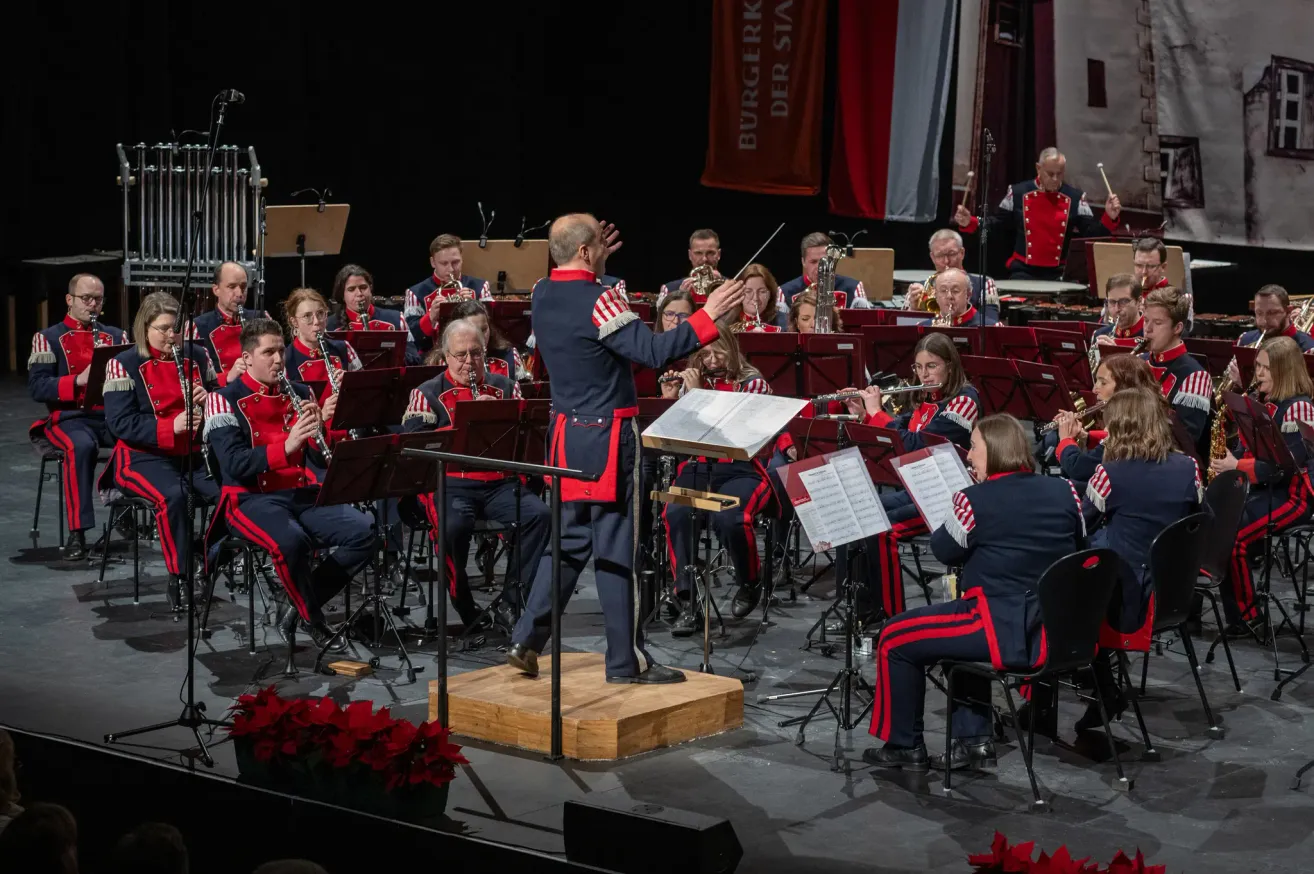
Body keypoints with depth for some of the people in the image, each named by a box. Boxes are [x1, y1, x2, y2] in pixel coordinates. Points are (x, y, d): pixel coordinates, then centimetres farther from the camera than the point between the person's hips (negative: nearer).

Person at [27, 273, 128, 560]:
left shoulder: (116, 337, 18)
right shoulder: (48, 339, 7)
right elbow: (37, 388, -6)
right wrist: (78, 380, -20)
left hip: (112, 415, 3)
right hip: (70, 417, -3)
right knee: (81, 446, -38)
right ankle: (77, 534, -36)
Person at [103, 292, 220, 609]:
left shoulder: (196, 356, 8)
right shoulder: (124, 365, -5)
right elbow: (120, 423, -13)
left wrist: (209, 399, -8)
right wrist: (170, 427, -24)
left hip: (194, 453, 4)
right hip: (145, 455, -4)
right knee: (172, 496, -35)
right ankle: (179, 576, -23)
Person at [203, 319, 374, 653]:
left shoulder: (299, 394, 13)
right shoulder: (225, 399, -3)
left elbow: (321, 458, 10)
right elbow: (234, 465, -16)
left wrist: (320, 424, -10)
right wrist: (286, 446, -29)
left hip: (304, 494, 5)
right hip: (252, 497, -5)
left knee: (363, 532, -18)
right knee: (291, 540, -37)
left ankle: (296, 608, -2)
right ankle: (314, 619, -9)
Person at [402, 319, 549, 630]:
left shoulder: (505, 387, 18)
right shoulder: (428, 394, 8)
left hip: (500, 481, 3)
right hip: (451, 483, -3)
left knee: (538, 515, -25)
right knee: (454, 525, -35)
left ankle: (511, 601, -14)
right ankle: (465, 610, -15)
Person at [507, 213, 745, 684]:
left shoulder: (543, 295, 5)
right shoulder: (598, 301, -19)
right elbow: (653, 350, -26)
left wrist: (594, 267, 30)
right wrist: (707, 315, -22)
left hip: (567, 433, 8)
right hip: (607, 437, -8)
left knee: (569, 540, 17)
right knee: (617, 548, -1)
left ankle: (526, 641, 13)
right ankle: (626, 660, 5)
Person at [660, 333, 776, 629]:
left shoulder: (753, 384, 2)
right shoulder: (692, 381, 15)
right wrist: (670, 400, -4)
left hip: (739, 469, -3)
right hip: (697, 467, 3)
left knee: (728, 518, -35)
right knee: (676, 514, -30)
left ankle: (749, 583, -2)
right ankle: (689, 601, -24)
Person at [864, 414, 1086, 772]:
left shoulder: (975, 500, -14)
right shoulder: (1064, 492, 1)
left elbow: (943, 550, 1)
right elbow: (1078, 545, 18)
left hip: (1007, 633, -7)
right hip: (1059, 631, 7)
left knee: (895, 639, 11)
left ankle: (904, 747, 20)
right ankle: (973, 740, 29)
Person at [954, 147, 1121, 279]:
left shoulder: (1075, 197, 0)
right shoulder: (1018, 193, 0)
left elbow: (1091, 233, -1)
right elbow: (997, 223, 7)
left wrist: (1109, 218, -19)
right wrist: (969, 222, -8)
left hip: (1060, 273, 0)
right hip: (1024, 270, 0)